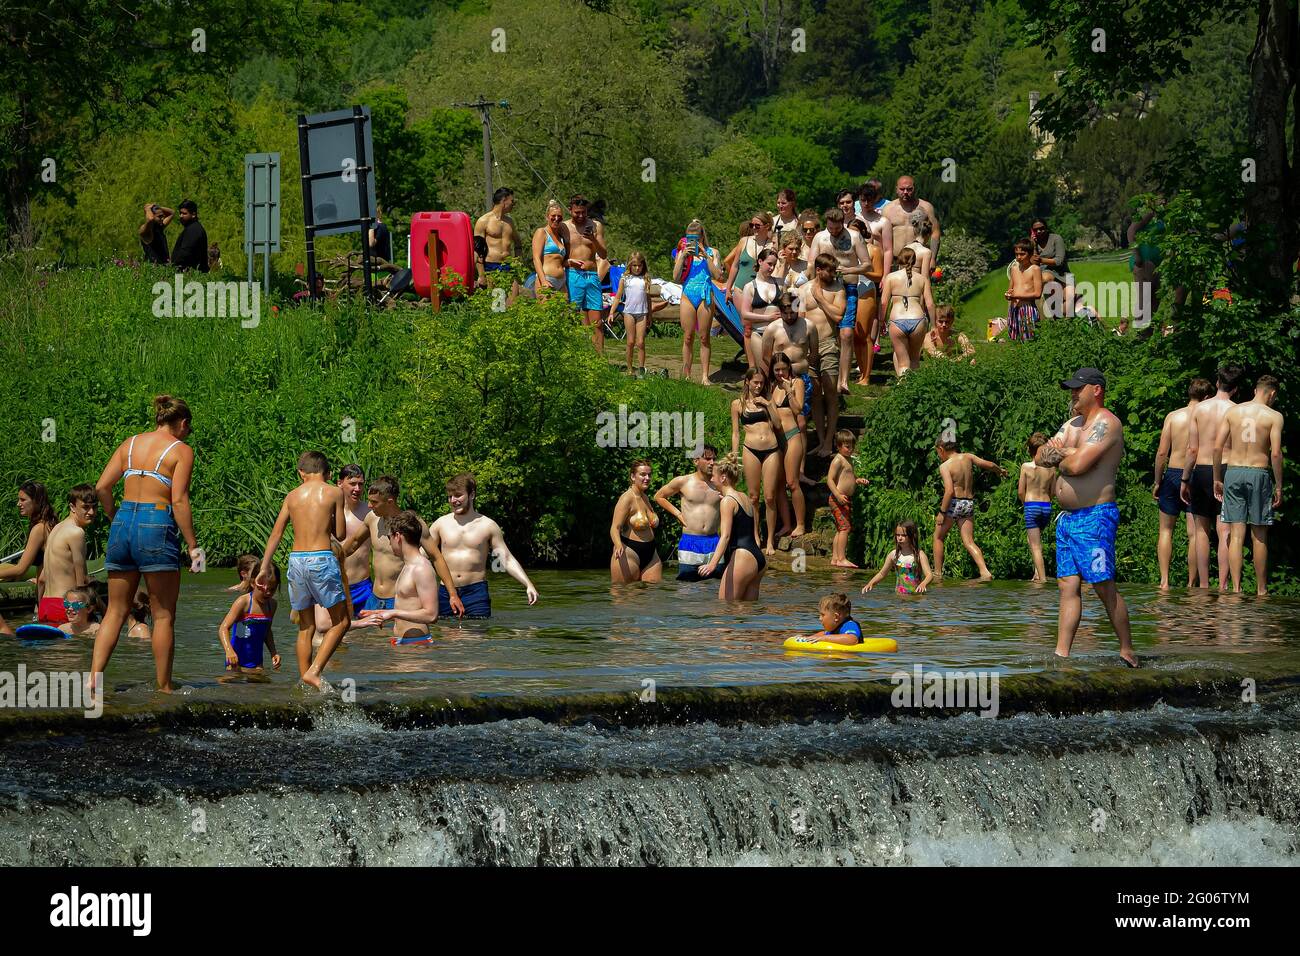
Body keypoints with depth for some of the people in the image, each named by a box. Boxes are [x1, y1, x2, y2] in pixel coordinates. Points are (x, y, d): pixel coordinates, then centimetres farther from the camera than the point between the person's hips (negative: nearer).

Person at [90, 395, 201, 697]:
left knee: (116, 611, 10)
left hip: (123, 524, 5)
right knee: (163, 615, 5)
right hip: (156, 526, -5)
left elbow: (102, 487, 7)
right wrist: (193, 546, -7)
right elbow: (179, 501, -10)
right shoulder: (181, 450, -1)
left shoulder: (131, 443, 13)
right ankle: (164, 688, 7)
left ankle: (94, 678, -3)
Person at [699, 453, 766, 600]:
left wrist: (713, 563, -29)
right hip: (758, 559, 9)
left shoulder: (728, 501, -9)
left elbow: (725, 536, -21)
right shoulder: (745, 498, 18)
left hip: (741, 557, -9)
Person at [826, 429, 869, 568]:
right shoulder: (838, 460, -12)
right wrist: (838, 495, -28)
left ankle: (834, 558, 14)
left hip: (846, 499, 10)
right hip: (838, 499, -10)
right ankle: (841, 559, -15)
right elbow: (830, 479, -18)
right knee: (845, 527, -14)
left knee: (840, 529, 11)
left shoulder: (849, 460, 18)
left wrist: (859, 480, 11)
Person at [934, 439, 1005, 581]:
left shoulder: (945, 466, -11)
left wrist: (942, 512, -16)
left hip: (953, 504, -5)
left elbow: (949, 491, -21)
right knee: (969, 542, 3)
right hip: (969, 504, 5)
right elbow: (990, 465, 9)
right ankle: (985, 572, -15)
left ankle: (938, 574, 14)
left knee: (938, 537, 14)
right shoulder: (967, 457, 4)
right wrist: (1001, 470, 31)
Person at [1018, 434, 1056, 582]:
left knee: (1035, 545, 0)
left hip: (1031, 506, -4)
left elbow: (1020, 492, -4)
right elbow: (1053, 492, 6)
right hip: (1047, 507, 4)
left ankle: (1042, 577, -4)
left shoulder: (1026, 467, -7)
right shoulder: (1051, 468, 0)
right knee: (1035, 538, 26)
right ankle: (1037, 572, 17)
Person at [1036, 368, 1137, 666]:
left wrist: (1059, 458, 1)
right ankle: (1061, 654, 3)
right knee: (1068, 586, 5)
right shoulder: (1072, 425, 20)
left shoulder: (1106, 423, -11)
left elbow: (1078, 464, -21)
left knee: (1104, 587, -7)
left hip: (1095, 516, -9)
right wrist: (1065, 453, -8)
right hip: (1067, 517, 9)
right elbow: (1040, 458, 13)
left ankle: (1127, 652, 0)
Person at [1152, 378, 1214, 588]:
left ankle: (1164, 580, 4)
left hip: (1172, 474, 1)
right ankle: (1191, 584, 5)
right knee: (1194, 533, 4)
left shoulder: (1173, 416, -1)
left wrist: (1157, 481, 7)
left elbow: (1162, 453, -3)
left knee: (1166, 529, 12)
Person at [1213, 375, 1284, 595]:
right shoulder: (1273, 416, -4)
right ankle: (1261, 589, 14)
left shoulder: (1233, 411, 6)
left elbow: (1217, 447, 2)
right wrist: (1279, 486, -3)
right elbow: (1276, 453, -11)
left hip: (1233, 472, 2)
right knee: (1259, 536, 7)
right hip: (1259, 473, -2)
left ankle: (1236, 588, -7)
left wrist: (1217, 479, 10)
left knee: (1236, 535, 1)